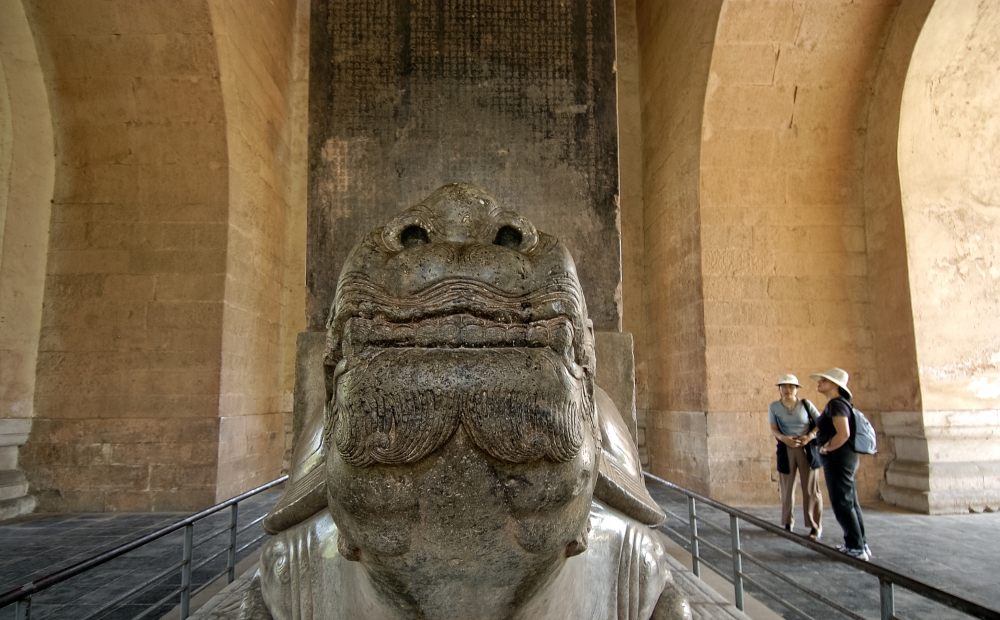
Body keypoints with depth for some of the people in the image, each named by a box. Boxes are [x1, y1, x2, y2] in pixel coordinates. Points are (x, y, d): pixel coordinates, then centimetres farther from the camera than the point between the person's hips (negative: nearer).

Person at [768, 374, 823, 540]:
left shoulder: (806, 404, 0)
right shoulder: (774, 406, 2)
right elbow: (773, 428, -1)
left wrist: (810, 436, -14)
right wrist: (784, 438, -20)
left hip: (807, 449, -1)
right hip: (786, 449, 1)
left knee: (811, 488, 0)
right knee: (787, 488, 7)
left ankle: (816, 527, 8)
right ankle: (788, 523, 21)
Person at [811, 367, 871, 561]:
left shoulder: (836, 404, -16)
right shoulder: (835, 404, 15)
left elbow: (843, 434, -25)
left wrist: (826, 448, -13)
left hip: (838, 458, -10)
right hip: (844, 458, 10)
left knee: (842, 504, -4)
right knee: (850, 503, 14)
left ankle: (856, 549, 2)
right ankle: (860, 545, 22)